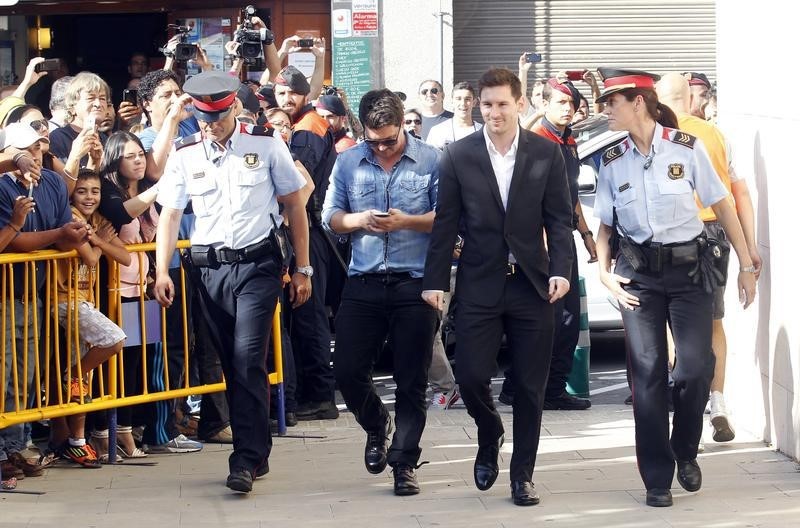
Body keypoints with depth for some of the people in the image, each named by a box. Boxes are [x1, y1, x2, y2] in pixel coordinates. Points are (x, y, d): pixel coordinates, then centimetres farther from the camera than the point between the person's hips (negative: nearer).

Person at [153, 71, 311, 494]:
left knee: (248, 360, -15)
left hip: (257, 264, -3)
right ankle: (257, 453, 20)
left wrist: (302, 269, 4)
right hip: (210, 269, 4)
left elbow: (294, 206, 5)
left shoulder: (266, 145, 0)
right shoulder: (185, 155, 6)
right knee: (232, 366, 8)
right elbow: (170, 215, 7)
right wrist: (161, 271, -5)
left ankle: (246, 460, -15)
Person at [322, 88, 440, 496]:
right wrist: (358, 221, -10)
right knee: (347, 370, 1)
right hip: (364, 282, 3)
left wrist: (407, 221, -18)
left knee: (411, 381, 2)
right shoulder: (348, 162, 9)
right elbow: (330, 217, 10)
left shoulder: (430, 161, -1)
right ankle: (376, 425, 30)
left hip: (415, 283, -3)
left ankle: (404, 464, 10)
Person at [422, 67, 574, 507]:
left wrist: (561, 269, -11)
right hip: (479, 285, 0)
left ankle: (522, 474, 16)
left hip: (531, 284, 0)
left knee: (530, 386, 3)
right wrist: (435, 280, -2)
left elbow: (559, 219, 2)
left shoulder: (546, 154, 1)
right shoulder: (459, 156, 0)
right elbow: (446, 222, 2)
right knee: (470, 375, -6)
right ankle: (489, 437, 26)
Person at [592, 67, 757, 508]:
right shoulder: (612, 161, 3)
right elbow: (605, 224, 11)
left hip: (689, 269, -2)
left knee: (696, 366, -12)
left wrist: (746, 265, 1)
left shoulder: (686, 148, -6)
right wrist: (605, 273, -3)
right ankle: (657, 478, 7)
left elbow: (722, 206, 0)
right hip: (638, 273, 2)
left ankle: (685, 451, 16)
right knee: (647, 372, -2)